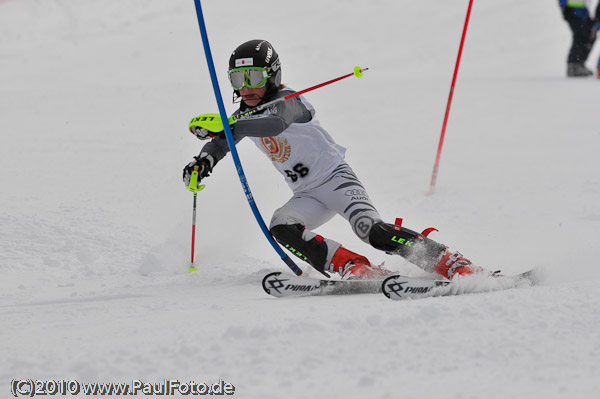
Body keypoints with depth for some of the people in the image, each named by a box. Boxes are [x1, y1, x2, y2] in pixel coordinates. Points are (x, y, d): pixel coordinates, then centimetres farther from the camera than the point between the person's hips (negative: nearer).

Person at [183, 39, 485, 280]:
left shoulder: (287, 100, -18)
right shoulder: (245, 116, 7)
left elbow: (276, 123, -40)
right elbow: (220, 143, 16)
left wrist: (225, 125, -50)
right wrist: (202, 163, -8)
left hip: (335, 177, -7)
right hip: (309, 196, 7)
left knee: (373, 231, -28)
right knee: (281, 227, -23)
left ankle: (455, 265, -27)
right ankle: (356, 269, -28)